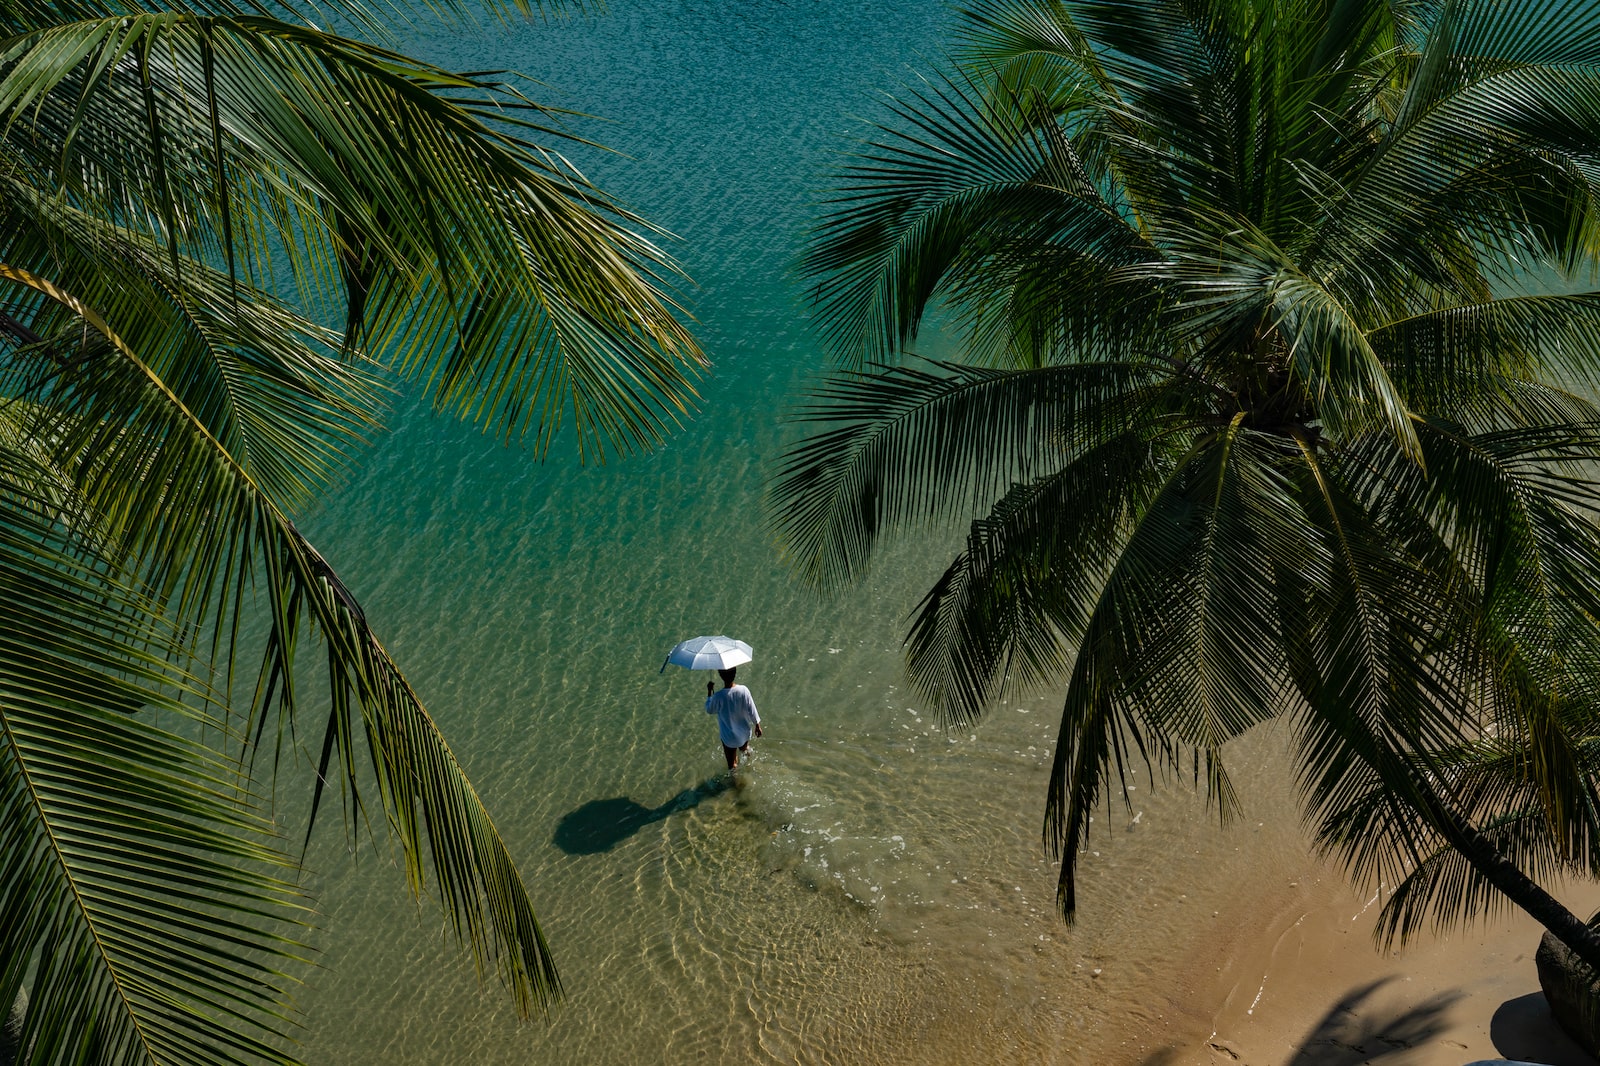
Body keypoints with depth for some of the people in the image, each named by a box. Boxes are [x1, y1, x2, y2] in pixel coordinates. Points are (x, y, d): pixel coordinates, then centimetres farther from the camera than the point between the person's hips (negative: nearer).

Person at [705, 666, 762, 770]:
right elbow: (752, 710, -13)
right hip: (744, 732, 3)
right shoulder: (744, 690, -25)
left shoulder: (718, 696, -31)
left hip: (729, 736, -3)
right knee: (743, 747, 38)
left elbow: (710, 710, -10)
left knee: (731, 760, 22)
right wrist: (757, 726, 4)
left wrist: (709, 691, -1)